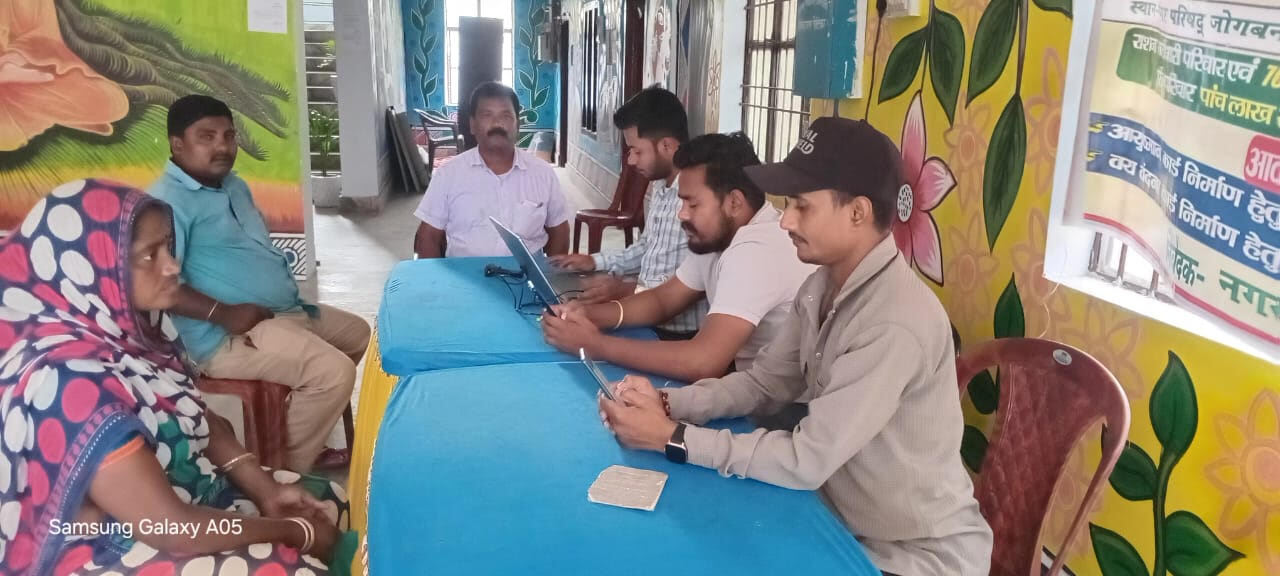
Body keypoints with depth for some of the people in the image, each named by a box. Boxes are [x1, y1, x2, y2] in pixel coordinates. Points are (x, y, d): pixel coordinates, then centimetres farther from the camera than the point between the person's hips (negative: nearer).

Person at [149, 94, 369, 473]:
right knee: (334, 372, -26)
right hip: (227, 336, -11)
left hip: (284, 311, 11)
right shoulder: (168, 201, -16)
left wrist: (288, 286, 12)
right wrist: (224, 314, -27)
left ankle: (303, 438, 26)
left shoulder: (234, 185, 16)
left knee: (357, 333, 24)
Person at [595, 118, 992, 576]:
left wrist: (673, 437, -24)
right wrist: (668, 403, -13)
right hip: (847, 523, 7)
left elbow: (806, 461, -28)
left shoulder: (896, 324, -29)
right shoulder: (822, 286, -1)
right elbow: (763, 383, 3)